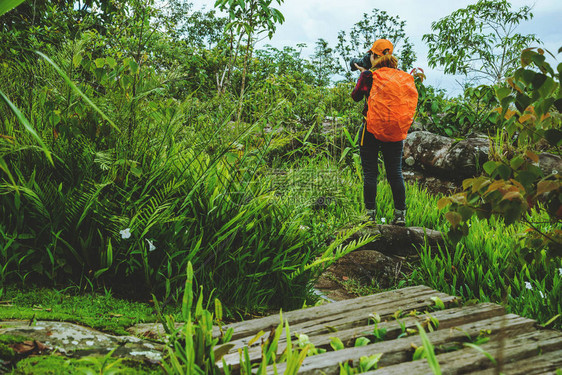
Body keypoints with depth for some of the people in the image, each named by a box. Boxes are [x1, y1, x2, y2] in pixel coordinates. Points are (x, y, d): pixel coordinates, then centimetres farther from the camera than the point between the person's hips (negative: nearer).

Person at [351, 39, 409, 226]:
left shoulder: (368, 76, -7)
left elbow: (355, 96, 7)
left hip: (371, 130, -3)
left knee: (370, 173, 5)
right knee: (395, 172, 9)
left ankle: (370, 213, 7)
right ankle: (400, 214, 9)